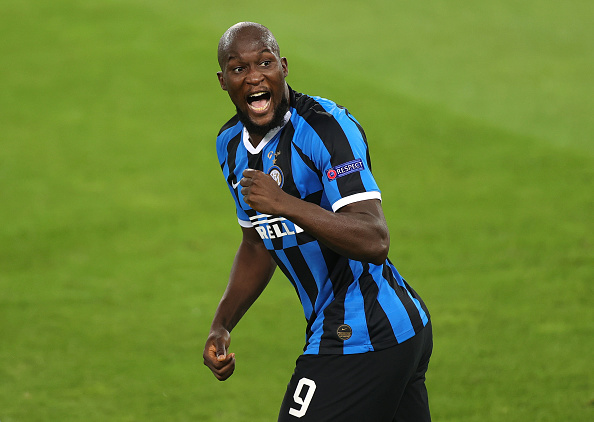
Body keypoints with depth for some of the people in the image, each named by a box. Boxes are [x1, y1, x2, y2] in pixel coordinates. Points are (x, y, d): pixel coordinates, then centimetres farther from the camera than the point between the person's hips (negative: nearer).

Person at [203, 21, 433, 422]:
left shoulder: (327, 127, -19)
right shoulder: (231, 144, 9)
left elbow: (374, 242, -29)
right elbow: (258, 245, 23)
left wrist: (285, 204, -35)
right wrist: (222, 325, 13)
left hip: (362, 339, -9)